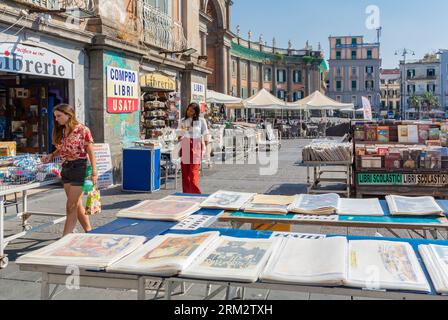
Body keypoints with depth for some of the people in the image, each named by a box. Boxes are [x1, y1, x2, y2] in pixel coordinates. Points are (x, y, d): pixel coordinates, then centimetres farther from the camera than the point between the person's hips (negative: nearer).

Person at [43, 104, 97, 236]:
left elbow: (91, 152, -11)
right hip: (66, 168, 7)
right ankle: (89, 232, 26)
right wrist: (52, 155, 1)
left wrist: (94, 172, -14)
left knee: (71, 206, -5)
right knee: (77, 205, 13)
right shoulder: (61, 132, 9)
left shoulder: (83, 130, -11)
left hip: (79, 167, -7)